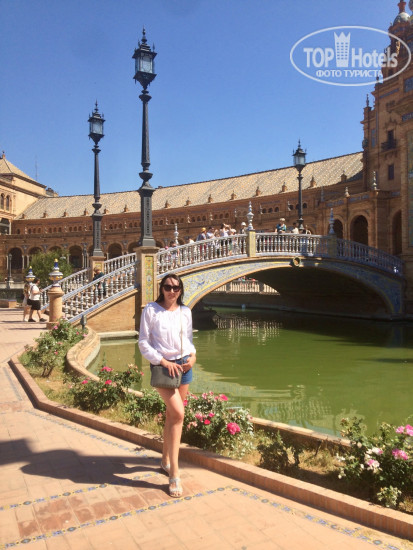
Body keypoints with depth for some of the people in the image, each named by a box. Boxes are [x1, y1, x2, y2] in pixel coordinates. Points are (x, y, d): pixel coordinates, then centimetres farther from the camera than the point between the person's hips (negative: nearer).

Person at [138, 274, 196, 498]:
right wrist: (164, 361, -16)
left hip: (184, 366, 5)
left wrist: (193, 356, -4)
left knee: (172, 415, 14)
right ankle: (174, 474, -7)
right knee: (178, 413, -16)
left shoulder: (185, 312, 7)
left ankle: (165, 459, 33)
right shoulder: (151, 310, -6)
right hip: (163, 367, -5)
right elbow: (143, 343, -7)